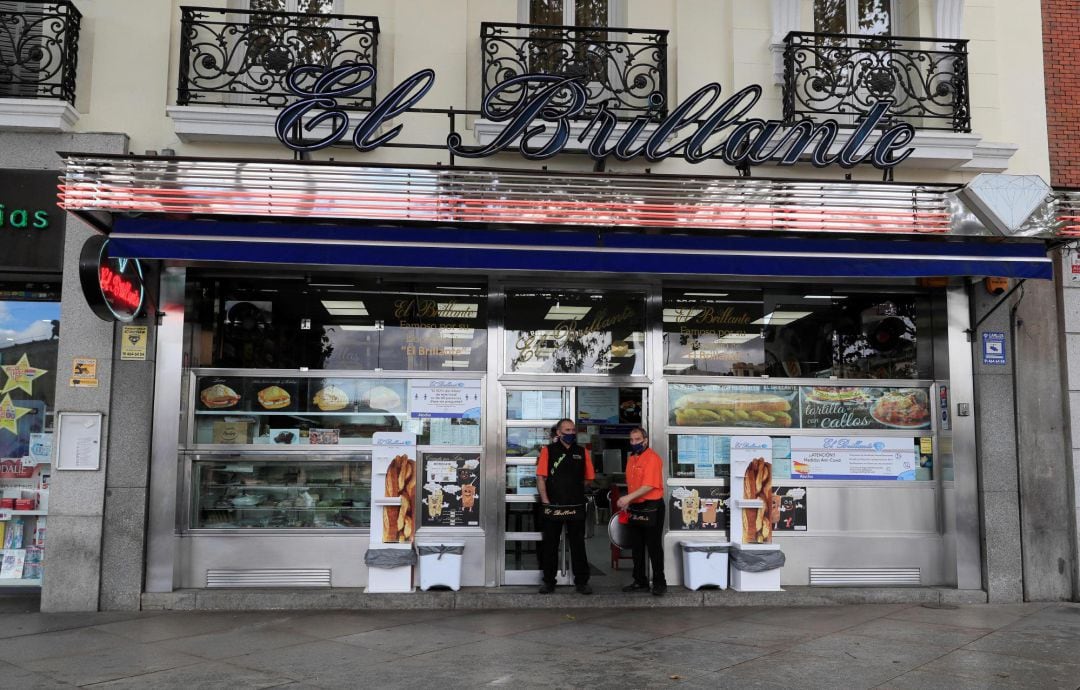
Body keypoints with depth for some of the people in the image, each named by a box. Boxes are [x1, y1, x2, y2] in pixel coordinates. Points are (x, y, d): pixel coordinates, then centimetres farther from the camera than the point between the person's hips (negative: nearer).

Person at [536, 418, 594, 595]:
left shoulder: (582, 452, 9)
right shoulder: (548, 451, 1)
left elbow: (589, 479, 13)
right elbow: (541, 477, -4)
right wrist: (545, 501, -11)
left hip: (577, 506, 2)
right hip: (553, 506, -2)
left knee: (578, 544, 6)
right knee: (550, 544, 6)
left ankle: (581, 581, 13)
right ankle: (549, 581, 16)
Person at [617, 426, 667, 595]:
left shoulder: (652, 458, -14)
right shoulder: (632, 458, 13)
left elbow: (649, 485, -23)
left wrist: (629, 497, -26)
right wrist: (627, 502, 12)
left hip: (652, 507, -9)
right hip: (636, 508, 9)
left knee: (654, 547, -3)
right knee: (636, 547, 12)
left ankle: (659, 583, 5)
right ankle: (640, 581, 21)